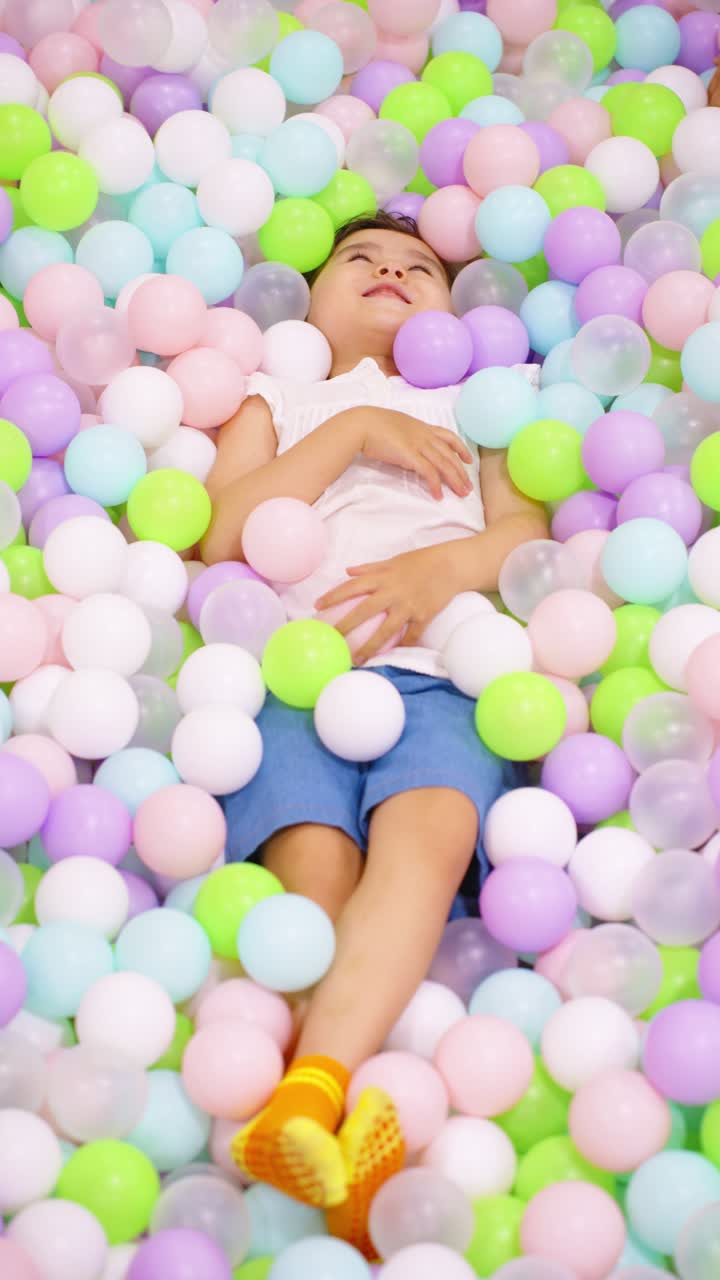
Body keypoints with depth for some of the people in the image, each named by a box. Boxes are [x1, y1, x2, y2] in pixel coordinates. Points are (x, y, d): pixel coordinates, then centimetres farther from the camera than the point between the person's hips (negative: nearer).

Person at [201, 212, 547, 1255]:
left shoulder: (475, 403, 34)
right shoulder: (279, 402, 32)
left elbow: (528, 526, 15)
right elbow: (218, 534, 12)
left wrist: (444, 565, -8)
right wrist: (352, 432, 6)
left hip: (440, 668, 0)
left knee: (426, 834, -33)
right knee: (316, 868, -29)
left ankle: (309, 1094, -48)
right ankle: (343, 1138, -41)